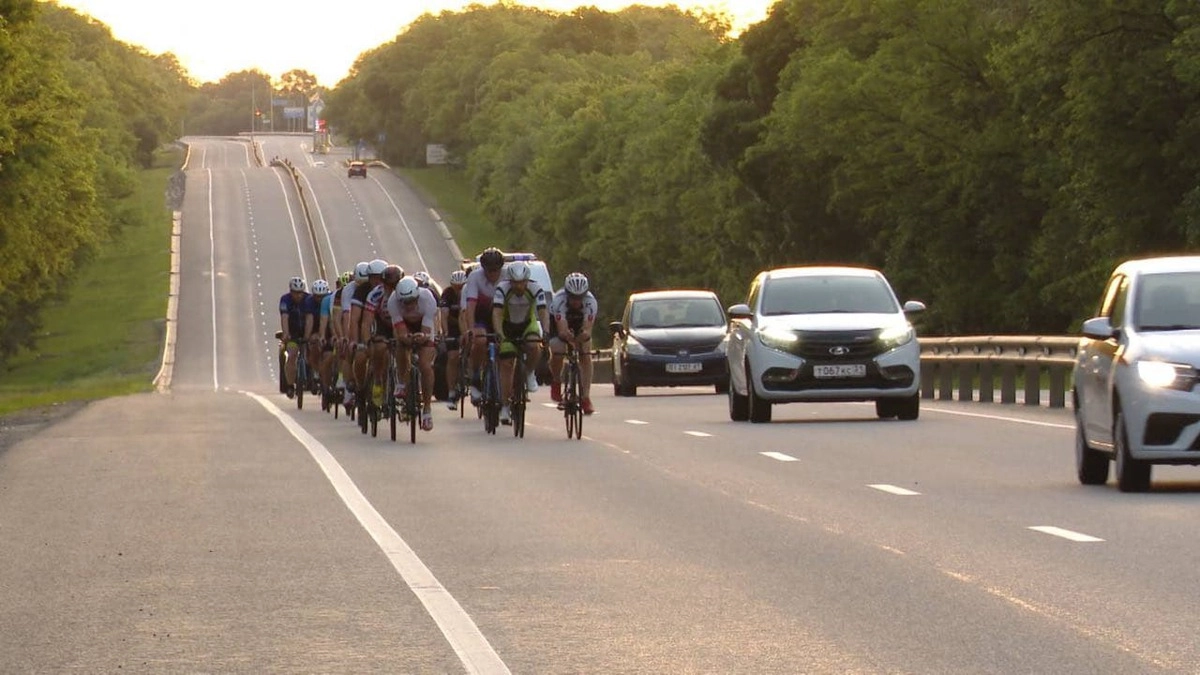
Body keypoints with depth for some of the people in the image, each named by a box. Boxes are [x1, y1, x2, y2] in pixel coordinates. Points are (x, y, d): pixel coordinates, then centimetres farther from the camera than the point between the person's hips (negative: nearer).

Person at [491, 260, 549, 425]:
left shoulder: (535, 289, -25)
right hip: (508, 326, 0)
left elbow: (543, 312, -33)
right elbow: (496, 313, -36)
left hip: (528, 323, 0)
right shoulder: (502, 289, -28)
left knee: (534, 347, -31)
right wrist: (499, 334, -51)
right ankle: (505, 407, 0)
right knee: (506, 364, -9)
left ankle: (530, 373, 0)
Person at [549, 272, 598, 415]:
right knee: (557, 353, -23)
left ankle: (585, 398, -12)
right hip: (558, 321, -1)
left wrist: (585, 334, -62)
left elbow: (588, 329, -39)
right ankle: (556, 382, 8)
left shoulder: (590, 301, -34)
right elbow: (562, 330, -45)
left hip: (580, 324, 2)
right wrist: (567, 335, -67)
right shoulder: (559, 300, -39)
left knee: (585, 356, -16)